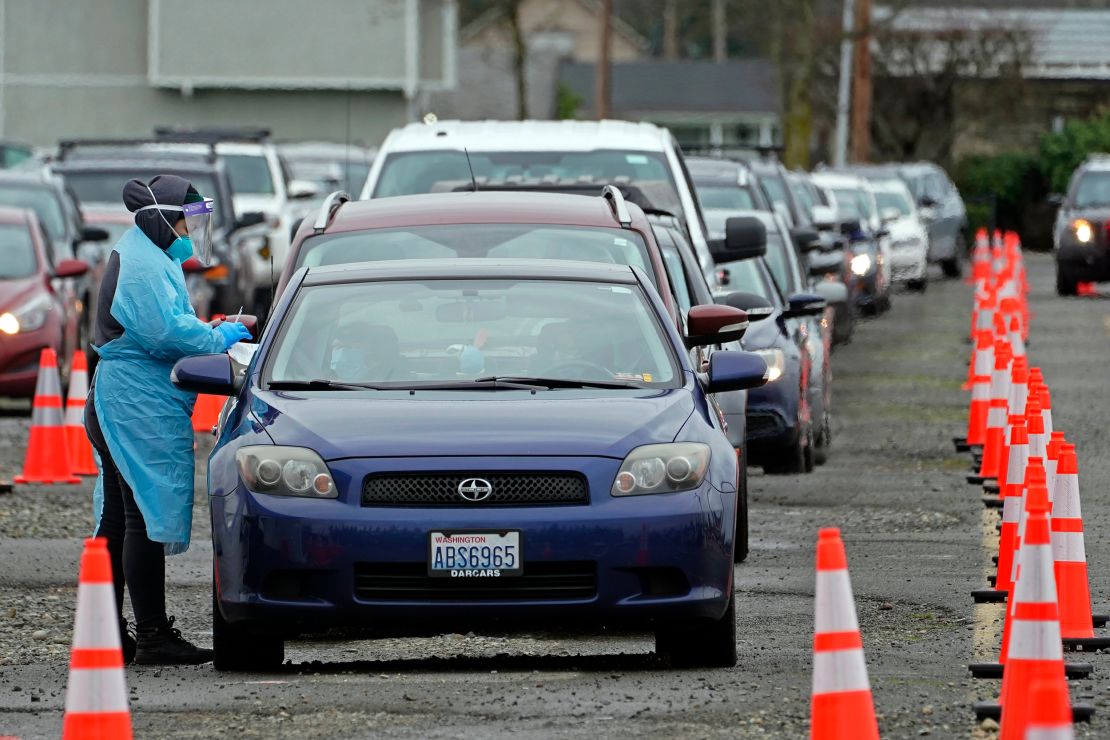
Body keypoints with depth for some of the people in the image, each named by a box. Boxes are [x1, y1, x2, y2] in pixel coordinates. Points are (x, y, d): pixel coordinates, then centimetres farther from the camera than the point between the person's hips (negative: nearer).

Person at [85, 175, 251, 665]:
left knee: (119, 522, 12)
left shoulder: (148, 257, 20)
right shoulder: (142, 264, -14)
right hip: (141, 405, -11)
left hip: (113, 404, 11)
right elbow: (166, 331, -22)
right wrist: (218, 338, -10)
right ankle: (153, 636, -10)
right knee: (147, 519, -10)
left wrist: (207, 331, 11)